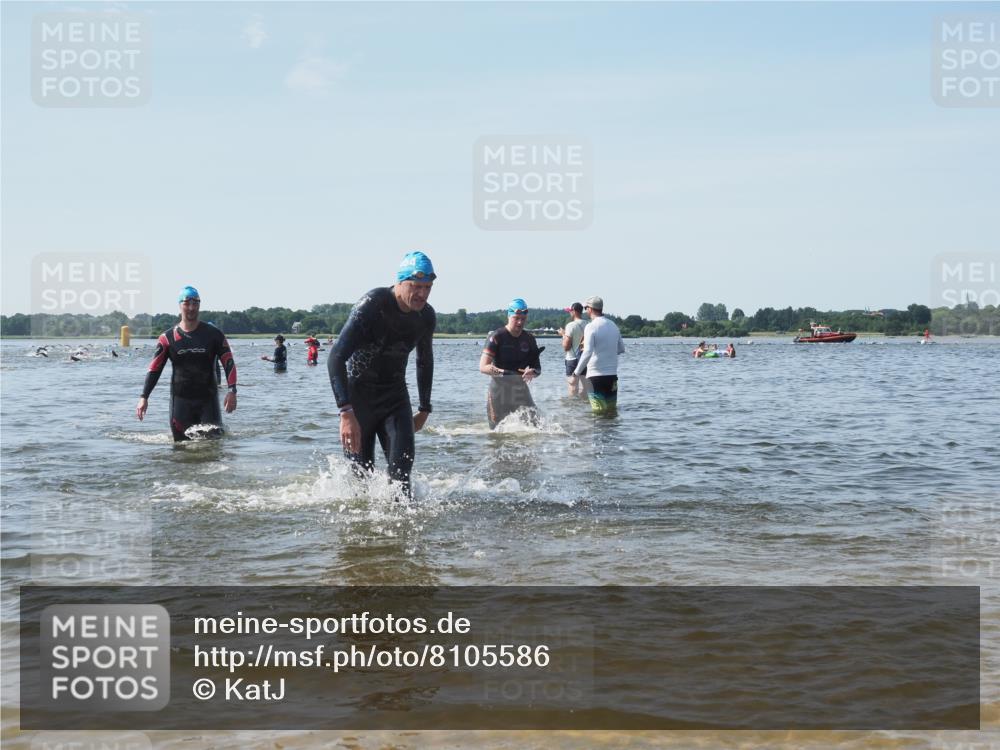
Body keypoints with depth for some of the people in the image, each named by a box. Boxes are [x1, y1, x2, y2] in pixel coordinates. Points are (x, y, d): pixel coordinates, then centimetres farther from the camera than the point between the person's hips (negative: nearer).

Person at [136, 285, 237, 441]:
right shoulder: (168, 338, 2)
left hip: (208, 398, 0)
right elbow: (154, 369, 2)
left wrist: (232, 391, -13)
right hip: (180, 399, 0)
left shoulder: (213, 334, 1)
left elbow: (229, 363, -1)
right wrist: (144, 397, -7)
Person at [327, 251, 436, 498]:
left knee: (402, 463, -13)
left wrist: (425, 408, 19)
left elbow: (425, 361, 17)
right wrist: (346, 413, -39)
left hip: (395, 394, 4)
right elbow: (336, 358, -30)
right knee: (362, 472, -1)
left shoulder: (427, 317, -4)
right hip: (359, 393, -4)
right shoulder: (371, 306, -23)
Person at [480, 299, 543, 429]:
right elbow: (483, 367, -17)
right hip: (499, 391, -4)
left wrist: (533, 372, -16)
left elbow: (537, 368, 9)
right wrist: (503, 372, -33)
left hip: (520, 390, 4)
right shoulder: (496, 337, -10)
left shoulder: (529, 339, 5)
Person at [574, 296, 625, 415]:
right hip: (612, 375, 6)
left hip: (596, 375, -6)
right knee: (612, 411, 11)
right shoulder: (613, 326, 8)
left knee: (599, 412, -4)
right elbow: (622, 349, 19)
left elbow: (587, 353, -21)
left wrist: (577, 372, -15)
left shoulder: (591, 327, -12)